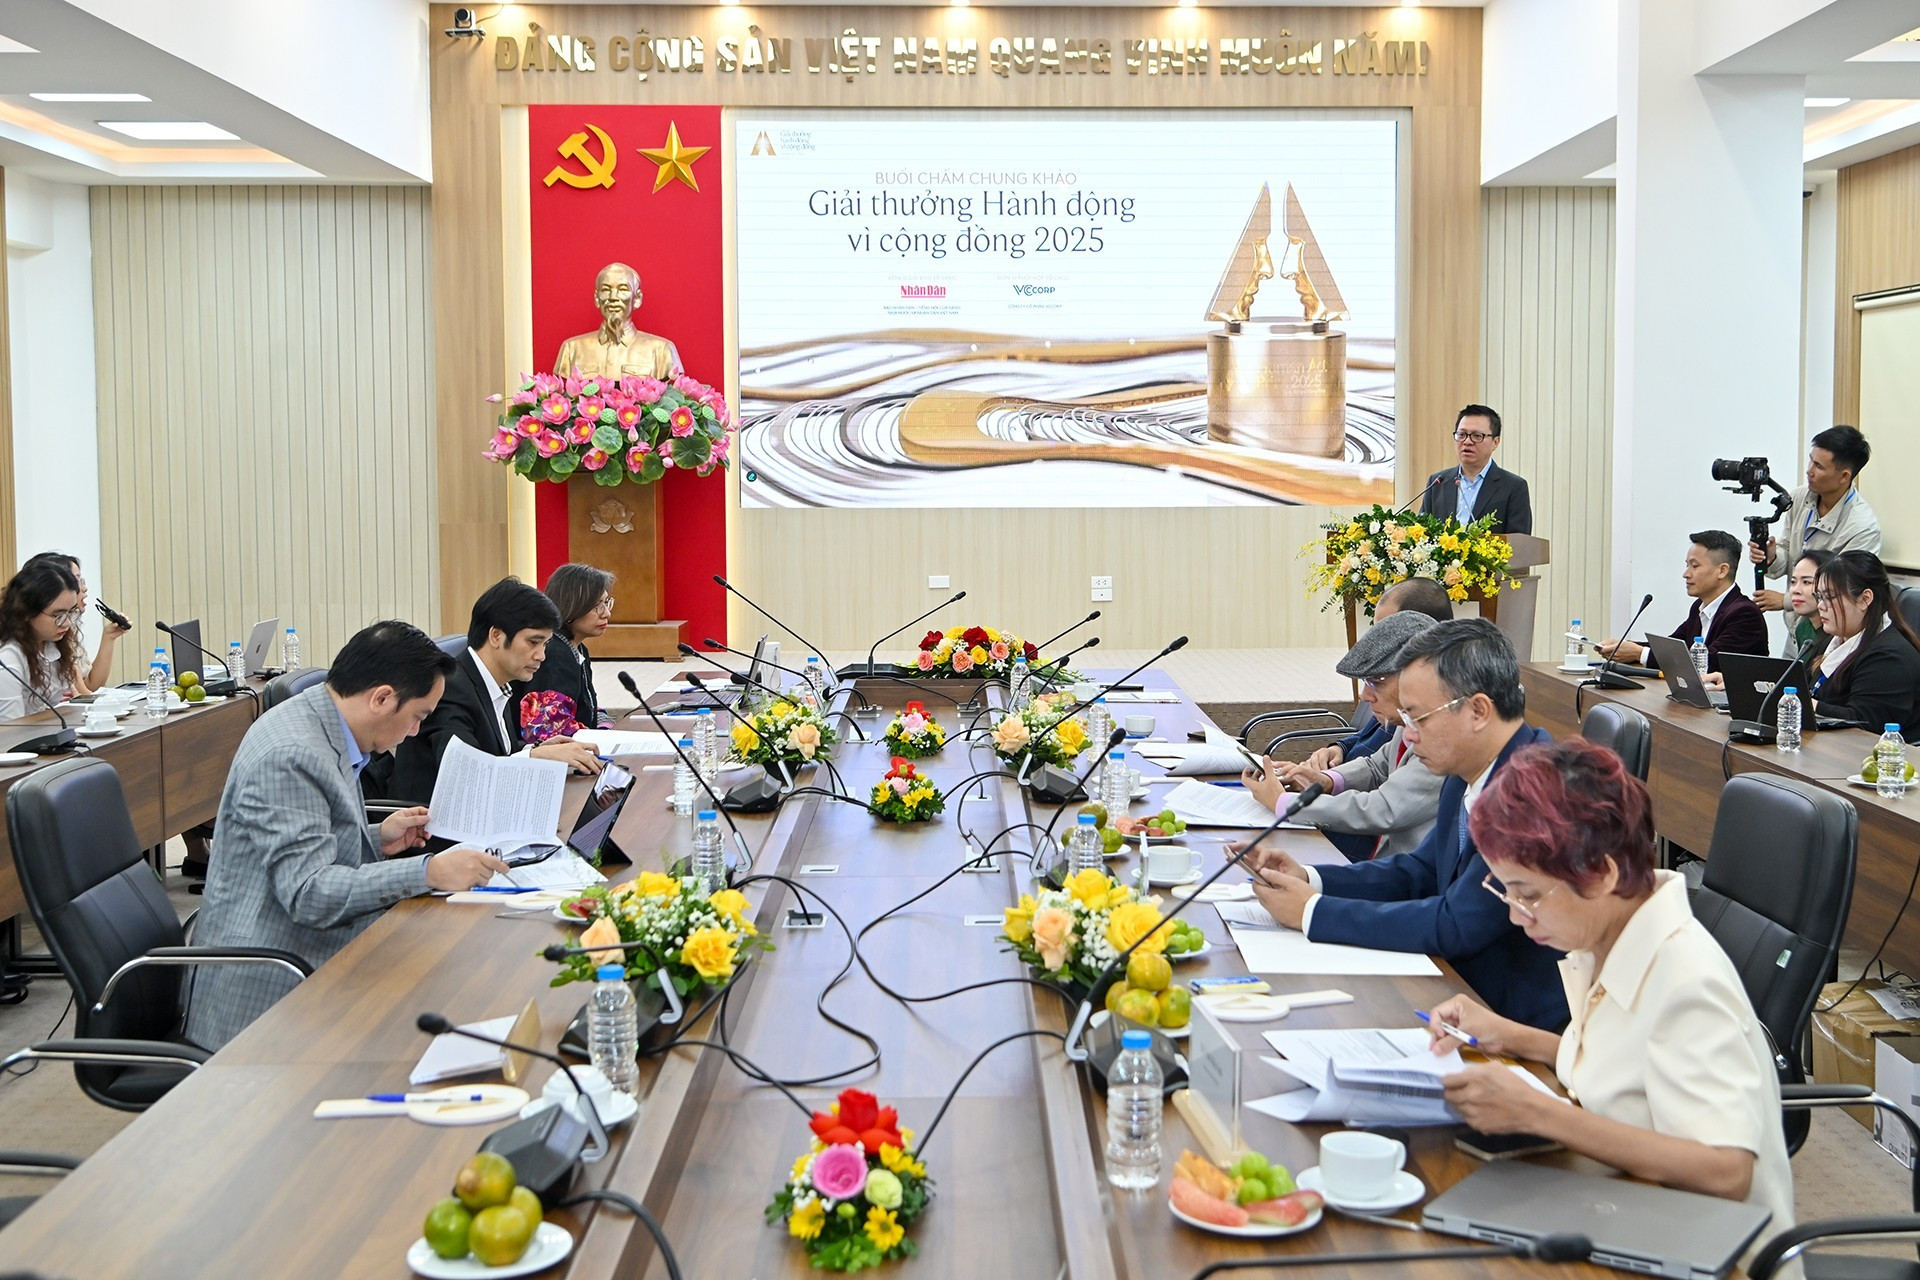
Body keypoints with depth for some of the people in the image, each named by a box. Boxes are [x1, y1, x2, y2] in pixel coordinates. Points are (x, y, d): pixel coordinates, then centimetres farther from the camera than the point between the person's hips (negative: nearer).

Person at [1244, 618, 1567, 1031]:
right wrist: (1309, 879, 2)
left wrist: (1312, 911, -17)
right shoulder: (1469, 773, 5)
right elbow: (1421, 871, 17)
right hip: (1463, 989, 8)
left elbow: (1456, 925, -25)